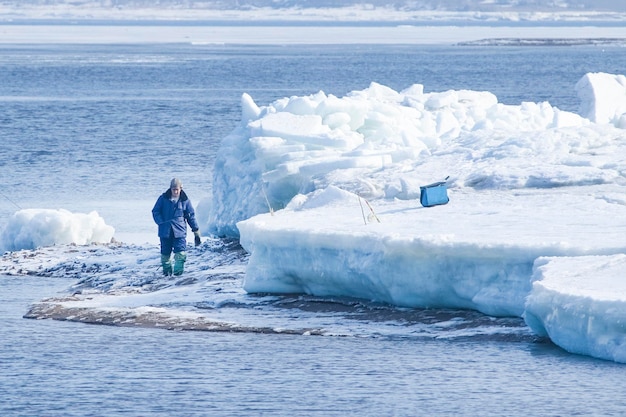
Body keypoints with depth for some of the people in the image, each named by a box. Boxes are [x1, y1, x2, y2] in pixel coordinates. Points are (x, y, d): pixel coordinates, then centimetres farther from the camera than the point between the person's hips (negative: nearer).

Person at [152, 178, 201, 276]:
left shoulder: (185, 201, 3)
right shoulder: (163, 198, 3)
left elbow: (191, 216, 9)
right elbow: (155, 211, 8)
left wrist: (196, 231, 9)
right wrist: (160, 222, -9)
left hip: (179, 231, -1)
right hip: (165, 231, 1)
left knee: (180, 252, -14)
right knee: (165, 252, 9)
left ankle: (178, 270, -15)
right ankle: (167, 269, 24)